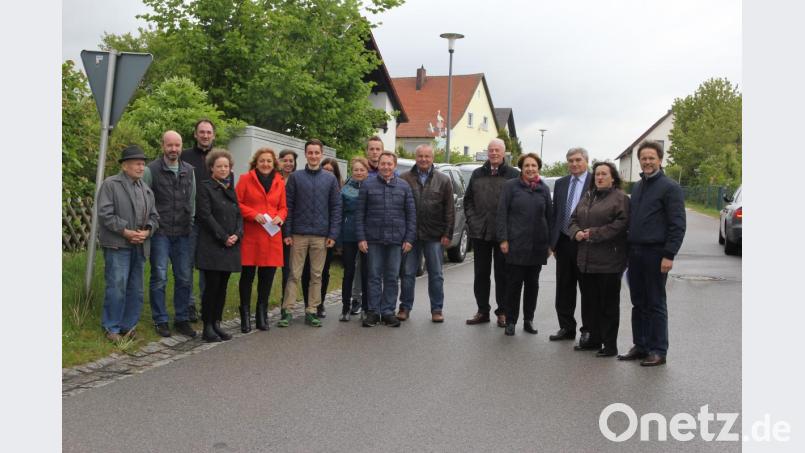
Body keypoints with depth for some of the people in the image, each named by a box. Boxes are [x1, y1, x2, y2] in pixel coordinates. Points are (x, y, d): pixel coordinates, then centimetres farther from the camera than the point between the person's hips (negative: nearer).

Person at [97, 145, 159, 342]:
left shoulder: (146, 189, 16)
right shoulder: (110, 184, -3)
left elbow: (154, 216, 16)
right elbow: (105, 214, -11)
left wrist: (147, 231, -3)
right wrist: (125, 231, -15)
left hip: (140, 246, 6)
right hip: (118, 245, -6)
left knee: (135, 289, 9)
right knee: (117, 287, -6)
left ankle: (128, 326, 20)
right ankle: (111, 328, 7)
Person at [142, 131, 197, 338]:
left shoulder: (189, 170, 11)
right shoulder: (152, 169, -4)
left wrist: (190, 224, 12)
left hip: (183, 233, 4)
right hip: (160, 233, -4)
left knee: (184, 278, 7)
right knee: (159, 278, 1)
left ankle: (182, 319, 18)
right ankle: (160, 321, 12)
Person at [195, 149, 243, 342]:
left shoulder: (231, 189, 17)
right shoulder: (205, 187, -2)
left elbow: (239, 214, 14)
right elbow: (206, 216, -10)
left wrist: (237, 234, -4)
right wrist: (223, 237, -13)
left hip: (230, 246, 6)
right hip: (212, 246, -6)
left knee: (222, 287, 8)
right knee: (212, 286, -5)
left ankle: (216, 324, 15)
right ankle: (207, 328, 2)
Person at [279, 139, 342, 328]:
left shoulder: (330, 179, 6)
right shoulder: (295, 177, 4)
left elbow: (336, 208, 4)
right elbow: (288, 206, 1)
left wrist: (333, 234, -4)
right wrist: (287, 232, -5)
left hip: (321, 235, 1)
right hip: (299, 234, -1)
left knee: (317, 275, 7)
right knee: (294, 274, 1)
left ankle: (311, 312, 15)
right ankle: (287, 311, 7)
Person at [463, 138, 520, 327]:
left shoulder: (514, 175, -2)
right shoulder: (477, 174, 11)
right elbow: (468, 200, 14)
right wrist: (472, 221, 3)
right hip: (480, 232, 4)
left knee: (502, 274, 4)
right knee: (481, 273, 9)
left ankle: (503, 312, 14)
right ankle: (482, 311, 19)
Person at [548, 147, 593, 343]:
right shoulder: (560, 183, 12)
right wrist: (553, 242, 10)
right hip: (564, 242, 5)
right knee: (564, 288, 11)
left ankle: (588, 330, 14)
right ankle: (567, 328, 22)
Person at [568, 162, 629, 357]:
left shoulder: (620, 198, -6)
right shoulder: (587, 196, 16)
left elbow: (621, 223, -18)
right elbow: (574, 218, 19)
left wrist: (594, 233, -18)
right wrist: (576, 232, -3)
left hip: (609, 260, -7)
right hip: (587, 259, 7)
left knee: (608, 304, 0)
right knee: (589, 302, 13)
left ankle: (610, 344, 10)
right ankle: (594, 339, 26)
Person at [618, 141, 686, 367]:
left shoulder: (670, 187, -7)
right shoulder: (637, 186, 15)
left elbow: (678, 225, -11)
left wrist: (669, 255, -17)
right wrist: (628, 249, 13)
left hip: (655, 253, -7)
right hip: (635, 252, 7)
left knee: (655, 304, 0)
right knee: (638, 304, 12)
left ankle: (658, 351, 9)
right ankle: (640, 346, 21)